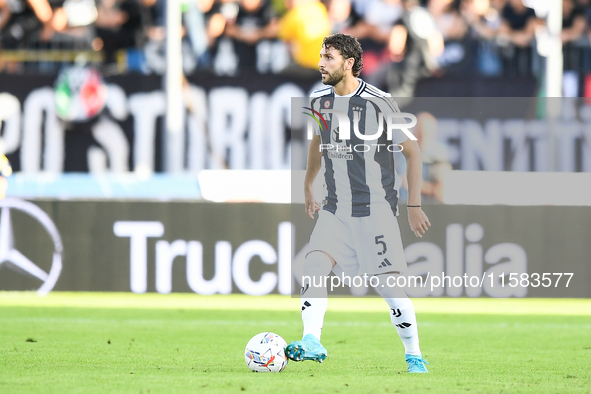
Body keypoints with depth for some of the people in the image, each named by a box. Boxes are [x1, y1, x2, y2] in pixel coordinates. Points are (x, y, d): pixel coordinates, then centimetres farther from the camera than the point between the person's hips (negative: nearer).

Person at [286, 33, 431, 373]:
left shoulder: (378, 102, -12)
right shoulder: (320, 101, 6)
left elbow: (412, 151, -6)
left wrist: (415, 205, -7)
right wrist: (308, 187, 31)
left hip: (377, 210, -5)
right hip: (335, 210, 5)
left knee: (388, 283, -8)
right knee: (313, 266, -17)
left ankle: (414, 356, 6)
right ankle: (312, 342, -23)